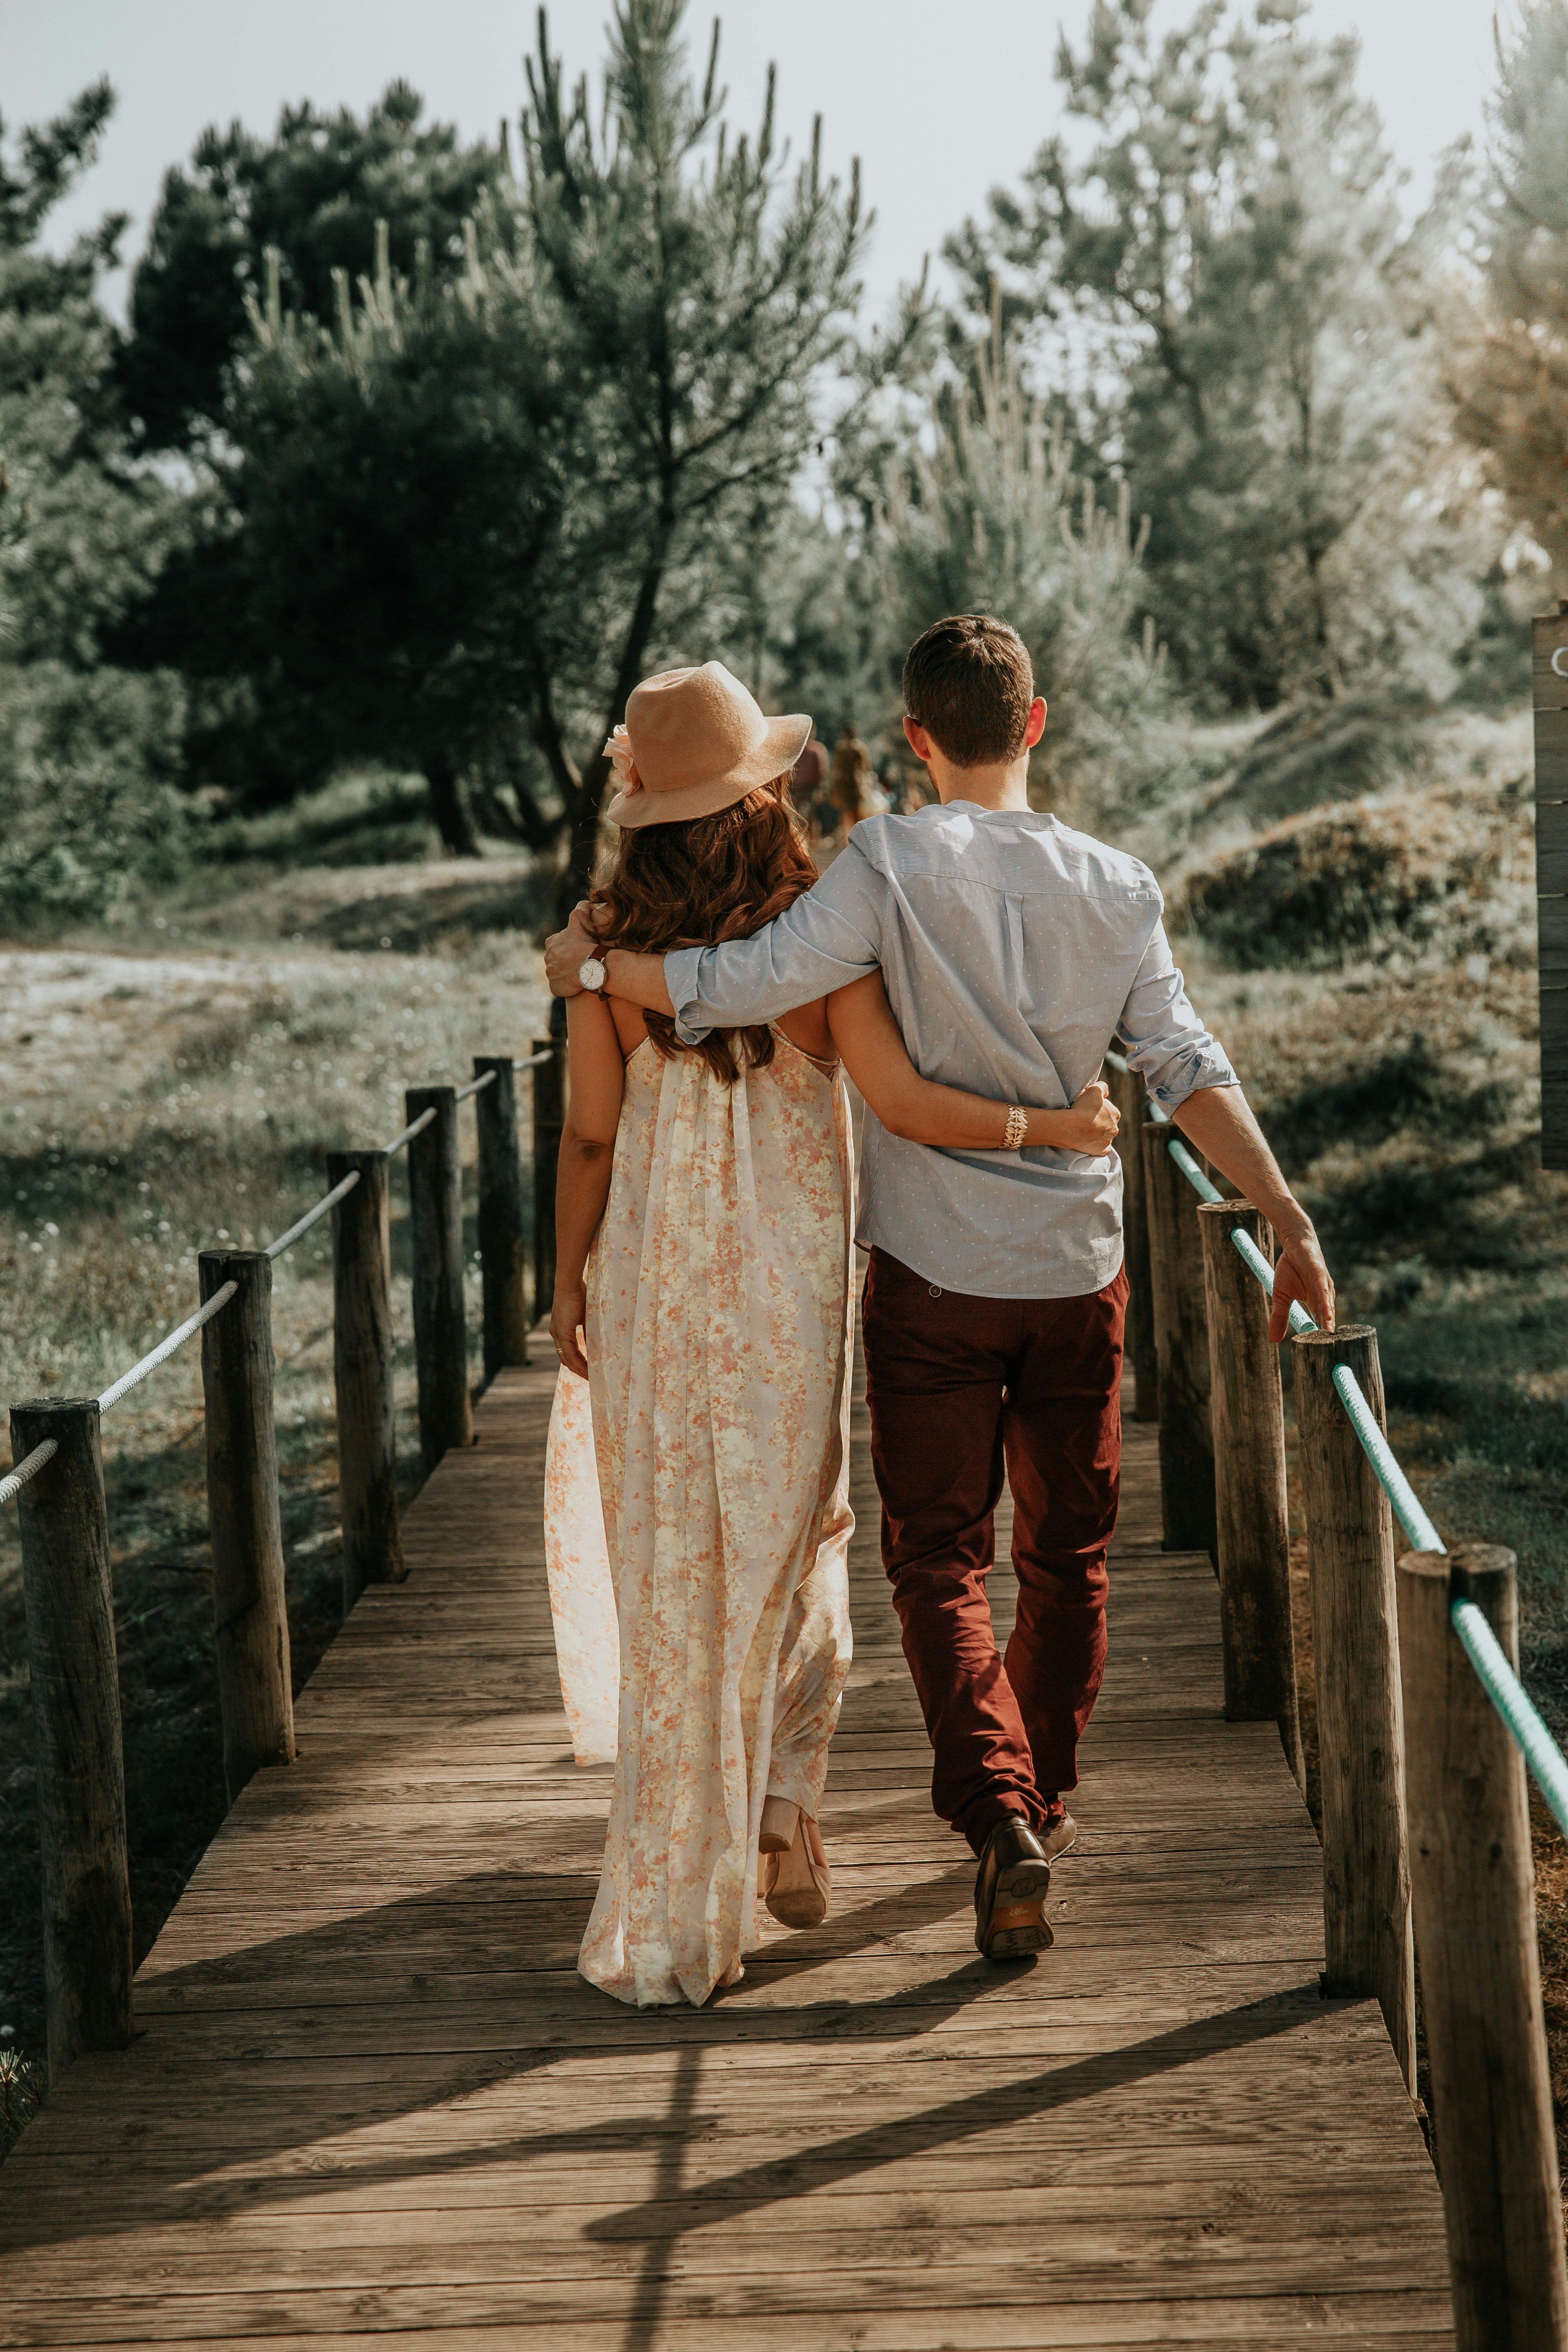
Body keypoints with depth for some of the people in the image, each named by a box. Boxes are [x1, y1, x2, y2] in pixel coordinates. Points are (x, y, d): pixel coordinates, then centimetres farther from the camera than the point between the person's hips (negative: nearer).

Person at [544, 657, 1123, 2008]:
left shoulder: (608, 944, -7)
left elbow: (590, 1136, -3)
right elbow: (899, 1100, -17)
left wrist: (569, 1287, 9)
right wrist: (1056, 1127, -7)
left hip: (652, 1281, 1)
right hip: (789, 1281, -1)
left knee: (669, 1570, 10)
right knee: (787, 1540, 20)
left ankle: (679, 1915, 16)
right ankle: (781, 1817, 18)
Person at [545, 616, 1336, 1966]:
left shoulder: (898, 866, -13)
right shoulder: (1117, 888, -2)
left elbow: (744, 987, -21)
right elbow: (1188, 1070, -6)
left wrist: (591, 961, -6)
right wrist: (1289, 1217, -4)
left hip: (933, 1272, -3)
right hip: (1078, 1264, 3)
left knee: (939, 1554, 3)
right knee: (1067, 1554, 16)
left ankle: (1000, 1819, -13)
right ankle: (1044, 1805, 29)